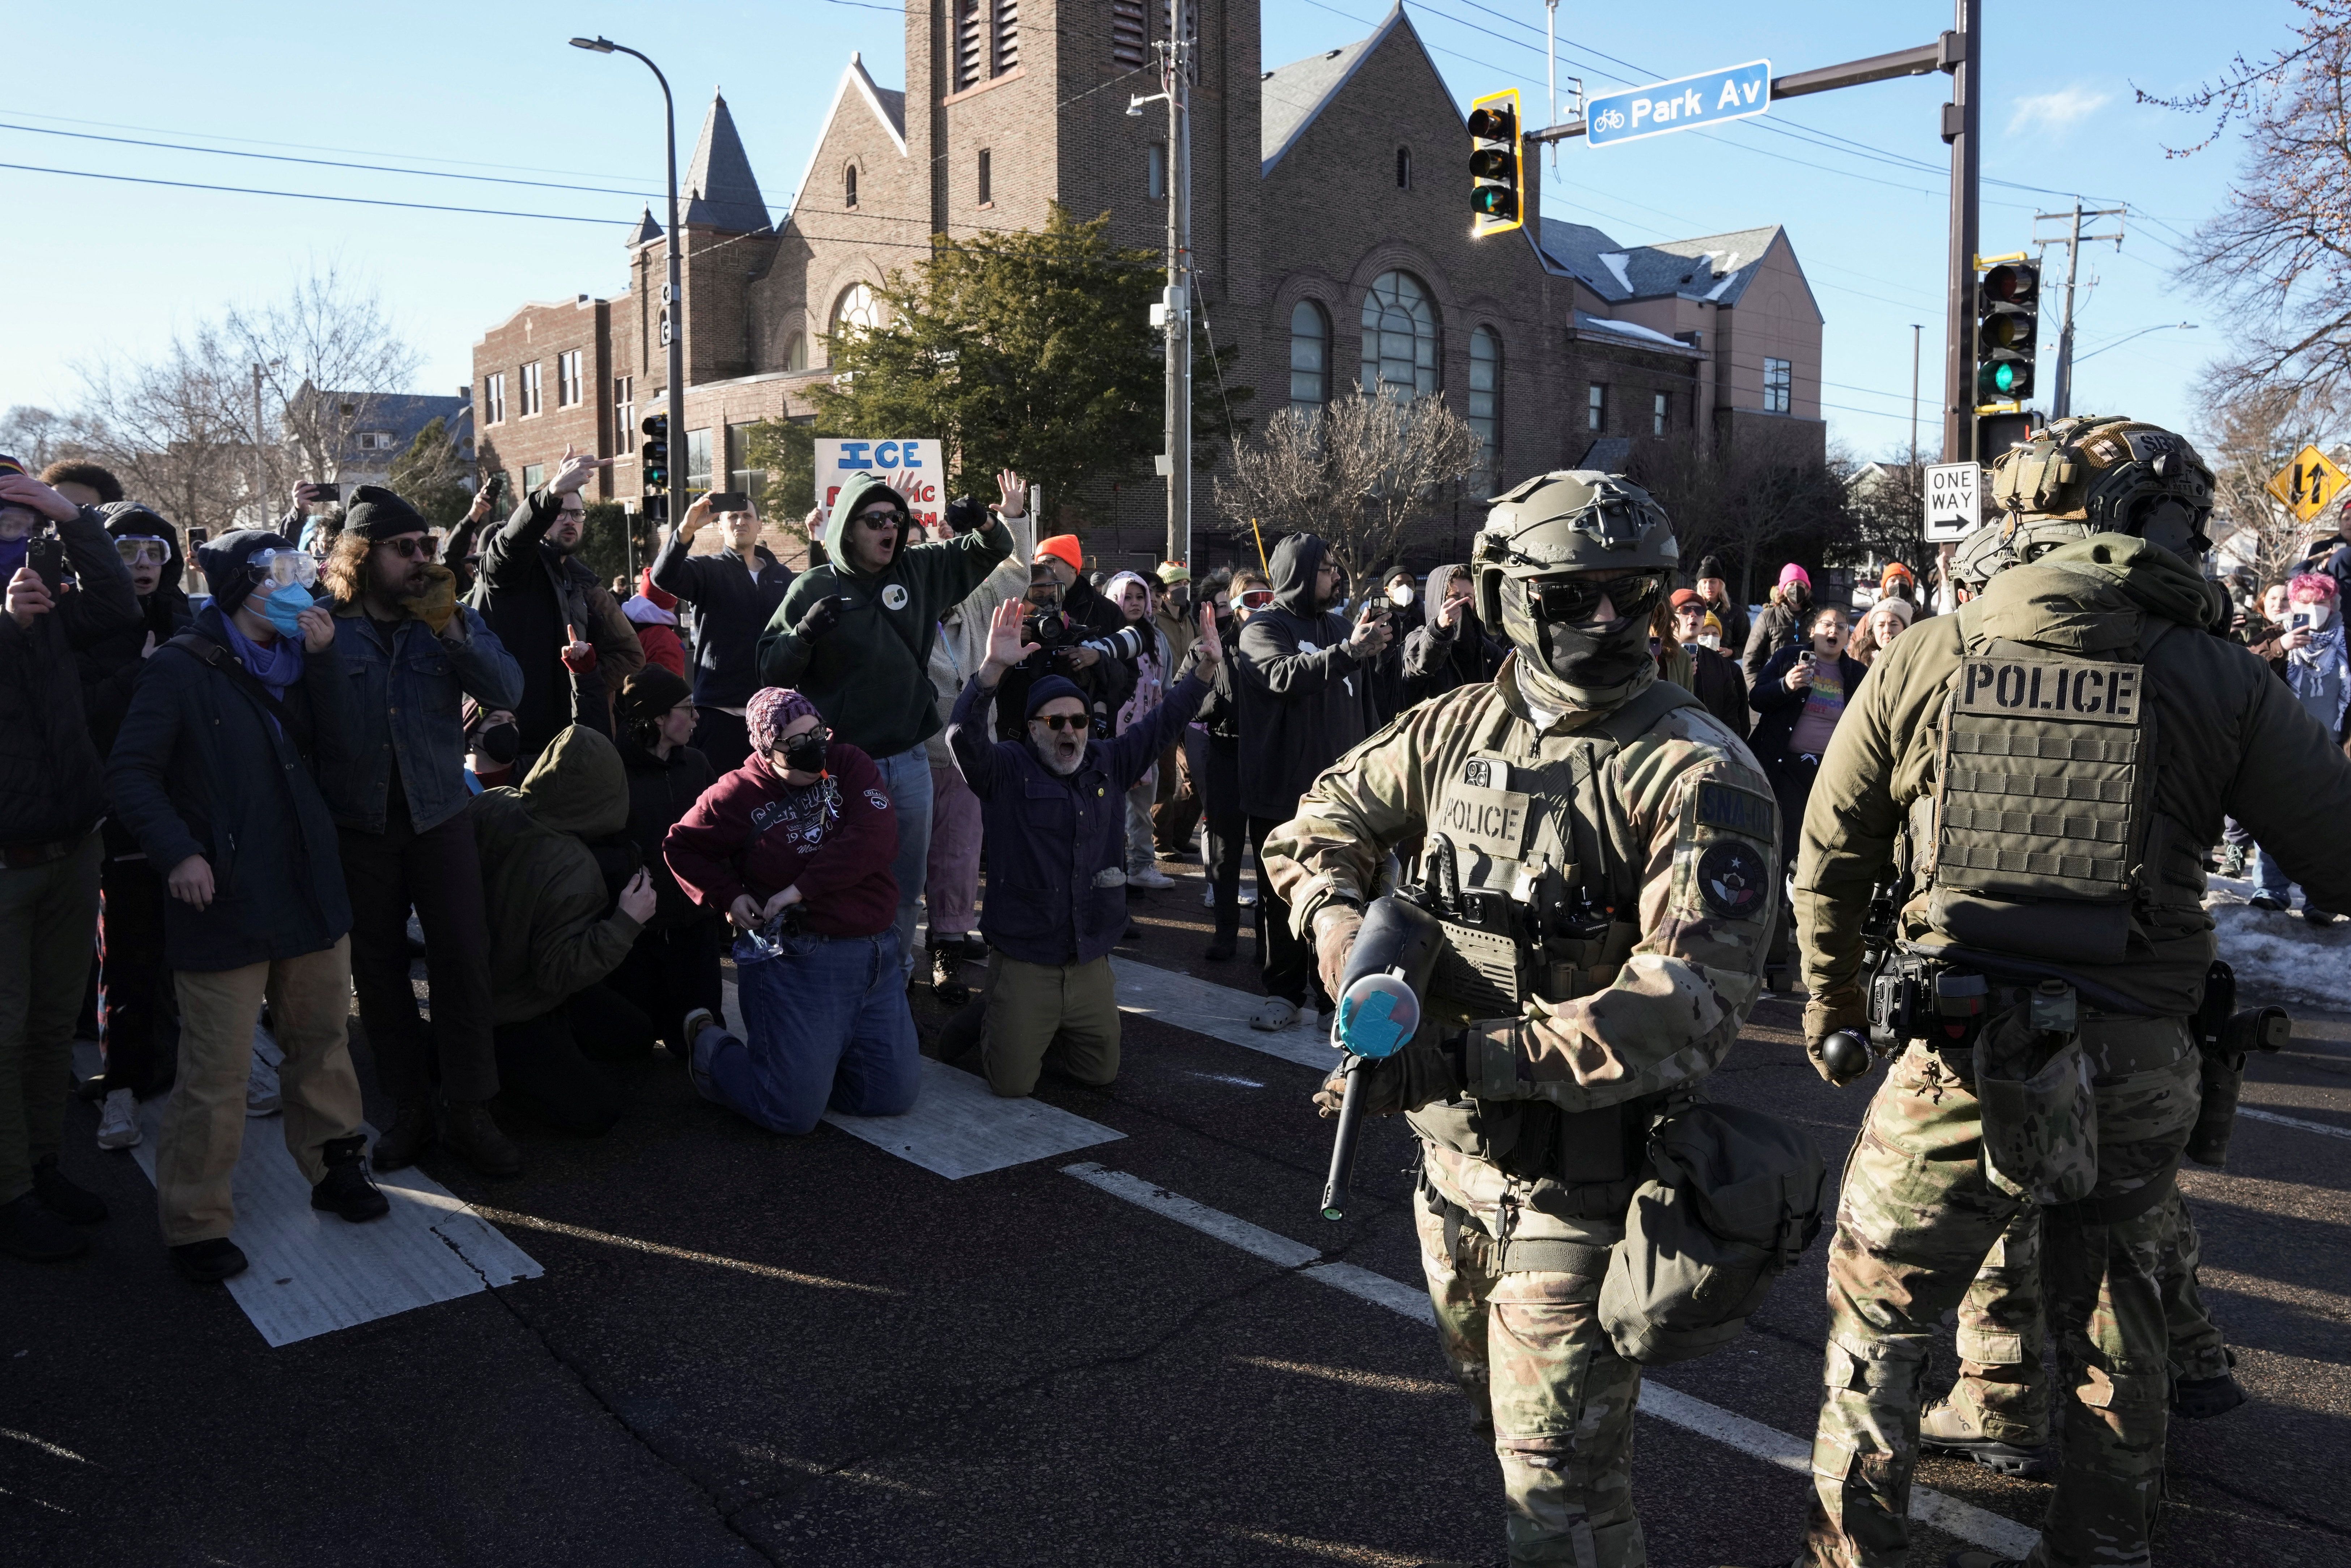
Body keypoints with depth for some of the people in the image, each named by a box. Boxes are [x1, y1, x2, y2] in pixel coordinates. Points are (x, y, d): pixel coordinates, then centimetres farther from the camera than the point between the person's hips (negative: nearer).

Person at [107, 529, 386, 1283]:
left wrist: (325, 662, -9)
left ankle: (335, 1167, 34)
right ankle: (196, 1224, 13)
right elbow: (130, 773, -8)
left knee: (323, 1042, 16)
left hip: (311, 890, 6)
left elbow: (340, 756, 0)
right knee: (216, 1074, -2)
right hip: (227, 903, -6)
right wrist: (179, 852, -21)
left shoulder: (298, 662, 11)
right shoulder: (183, 668, -7)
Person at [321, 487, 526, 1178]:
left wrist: (450, 630, -19)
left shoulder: (455, 619, 4)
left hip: (439, 817, 1)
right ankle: (410, 1108, 22)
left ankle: (467, 1112, 9)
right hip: (358, 828, -1)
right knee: (378, 970, 8)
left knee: (464, 958, -2)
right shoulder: (327, 628, -3)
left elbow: (508, 692, -12)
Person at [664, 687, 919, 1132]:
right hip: (794, 959, -4)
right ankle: (714, 1052, 23)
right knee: (793, 1112, -5)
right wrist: (728, 896, -5)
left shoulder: (850, 765, 2)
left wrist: (801, 888, -15)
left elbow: (877, 840, -12)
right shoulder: (740, 794, -3)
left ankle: (803, 1063, 30)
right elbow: (681, 846, 10)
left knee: (895, 1095, 8)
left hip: (877, 955, 4)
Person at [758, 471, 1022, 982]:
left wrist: (1006, 520, -1)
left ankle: (897, 978, 33)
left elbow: (978, 553, 19)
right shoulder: (813, 588, -6)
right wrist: (805, 633, -24)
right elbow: (770, 668, -6)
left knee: (906, 886, 16)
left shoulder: (919, 570, 5)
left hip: (910, 761, 4)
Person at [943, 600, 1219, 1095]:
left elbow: (1162, 723, 8)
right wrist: (993, 668, -39)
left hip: (1091, 961, 5)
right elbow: (964, 737, -25)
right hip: (1023, 959, -5)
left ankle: (1036, 1034, 40)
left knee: (1101, 1071, 14)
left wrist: (1203, 669, -4)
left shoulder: (1108, 763, 8)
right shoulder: (1007, 769, -8)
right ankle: (993, 1023, 29)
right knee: (1012, 1083, -2)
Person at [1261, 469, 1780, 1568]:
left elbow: (1691, 1000, -26)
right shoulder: (1456, 727, 2)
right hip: (1452, 1156, 7)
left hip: (1580, 1177, -6)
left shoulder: (1695, 773, -18)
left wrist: (1474, 1053, -32)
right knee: (1501, 1421, 26)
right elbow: (1323, 817, 15)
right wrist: (1336, 914, -8)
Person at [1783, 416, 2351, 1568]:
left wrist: (1831, 998, 20)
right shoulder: (2221, 683, -6)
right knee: (2114, 1346, 25)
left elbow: (1829, 859, 4)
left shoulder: (1921, 661, -4)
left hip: (1956, 1068, -1)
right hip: (2136, 1075, 2)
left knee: (1875, 1328, 17)